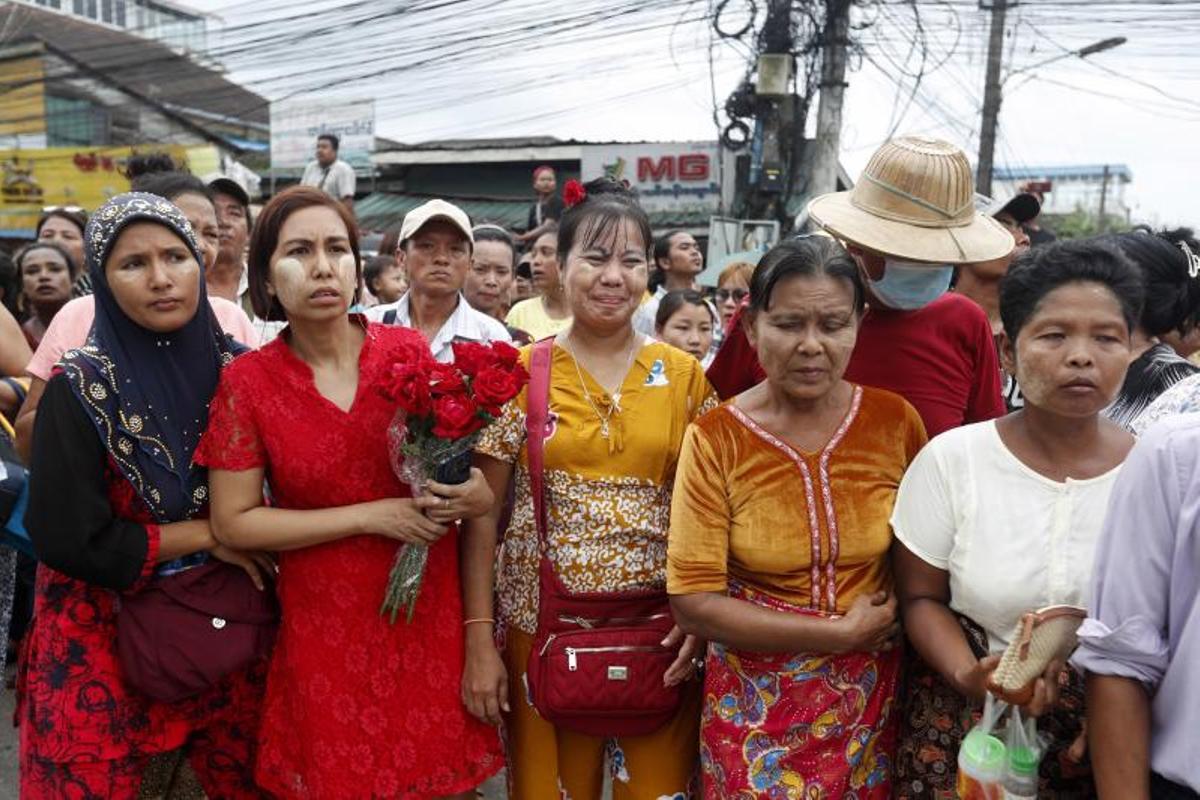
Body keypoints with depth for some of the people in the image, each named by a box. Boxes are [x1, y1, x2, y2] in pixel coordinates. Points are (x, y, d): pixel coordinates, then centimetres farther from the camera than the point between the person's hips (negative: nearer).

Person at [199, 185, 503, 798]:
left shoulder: (409, 351, -4)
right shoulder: (248, 382, -7)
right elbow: (233, 524, -7)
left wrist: (477, 494, -14)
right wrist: (372, 516, -15)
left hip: (433, 609, 1)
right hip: (325, 626, -1)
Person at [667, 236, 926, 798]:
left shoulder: (895, 420, -7)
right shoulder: (715, 439, -14)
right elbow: (693, 601, -16)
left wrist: (894, 619, -9)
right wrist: (839, 633, -16)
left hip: (869, 694, 3)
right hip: (756, 702, -2)